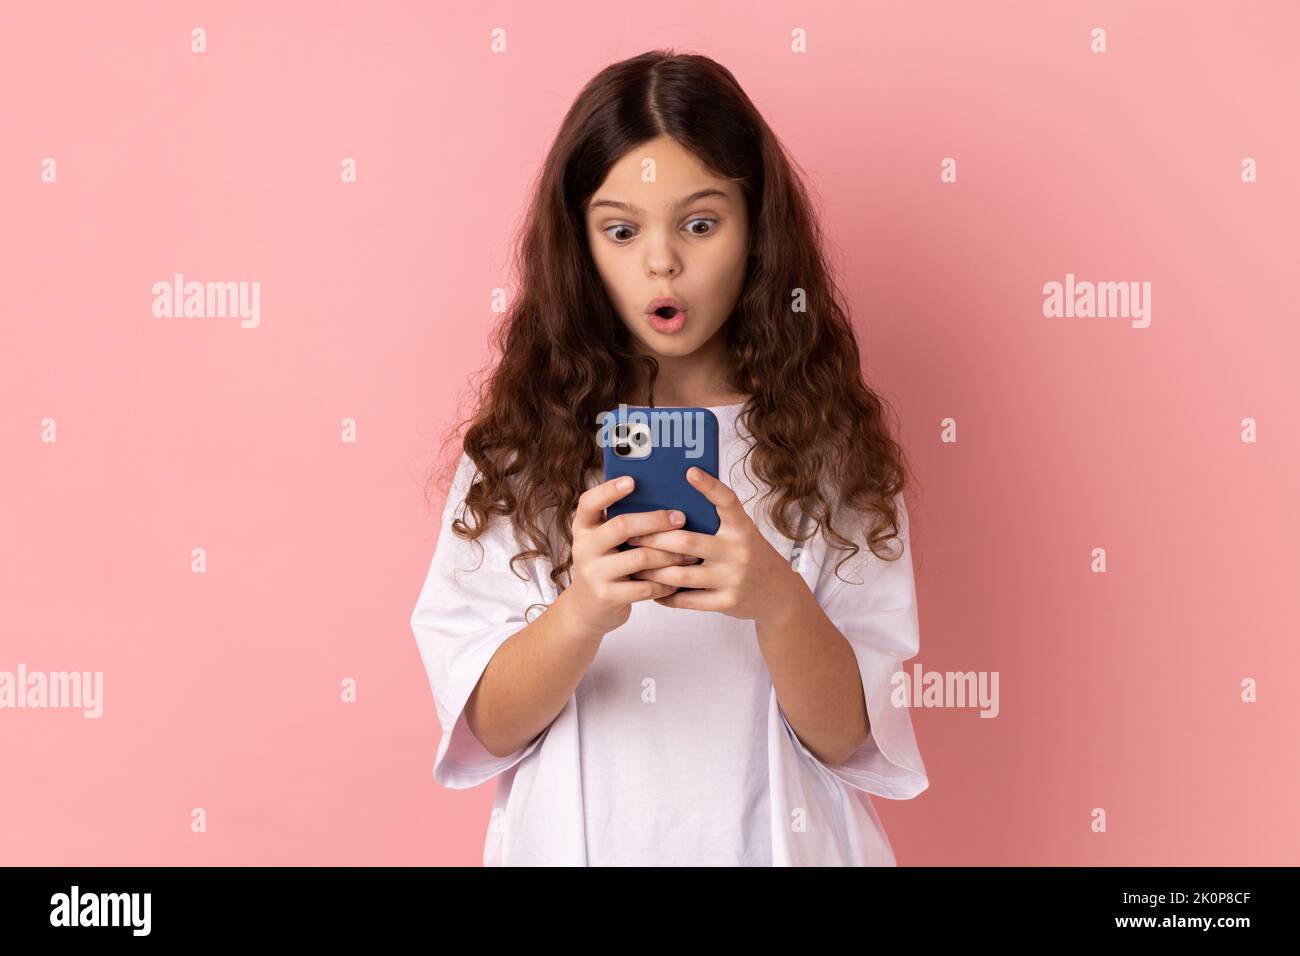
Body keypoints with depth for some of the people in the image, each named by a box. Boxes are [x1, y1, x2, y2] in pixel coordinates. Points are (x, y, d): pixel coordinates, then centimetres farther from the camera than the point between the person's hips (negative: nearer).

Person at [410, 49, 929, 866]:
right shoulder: (518, 441, -6)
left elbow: (847, 737, -10)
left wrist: (778, 600, -29)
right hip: (573, 835, 0)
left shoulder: (827, 442, -5)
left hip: (774, 835, 0)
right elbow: (488, 727, -10)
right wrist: (581, 612, -29)